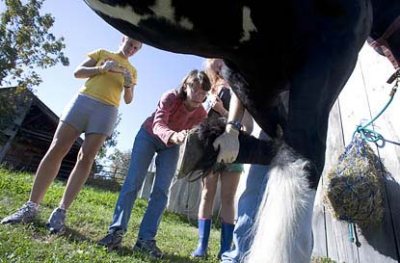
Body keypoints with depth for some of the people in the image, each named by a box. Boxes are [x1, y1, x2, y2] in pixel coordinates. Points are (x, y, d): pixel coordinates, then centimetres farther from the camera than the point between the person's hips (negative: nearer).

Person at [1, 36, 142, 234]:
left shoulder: (132, 71, 20)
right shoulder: (102, 53, 19)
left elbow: (128, 100, 14)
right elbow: (78, 72, 9)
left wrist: (128, 86, -6)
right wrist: (101, 69, -6)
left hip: (106, 111, 0)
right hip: (82, 101, 0)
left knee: (86, 158, -11)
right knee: (55, 151, -7)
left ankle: (61, 211, -8)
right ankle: (31, 206, 0)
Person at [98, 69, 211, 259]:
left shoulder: (201, 115, -20)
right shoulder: (170, 97, -31)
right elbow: (158, 125, -45)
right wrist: (175, 136, -64)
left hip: (171, 146, 2)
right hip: (148, 136, -2)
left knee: (161, 190, -9)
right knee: (133, 182, -11)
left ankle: (146, 239, -5)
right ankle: (116, 231, -6)